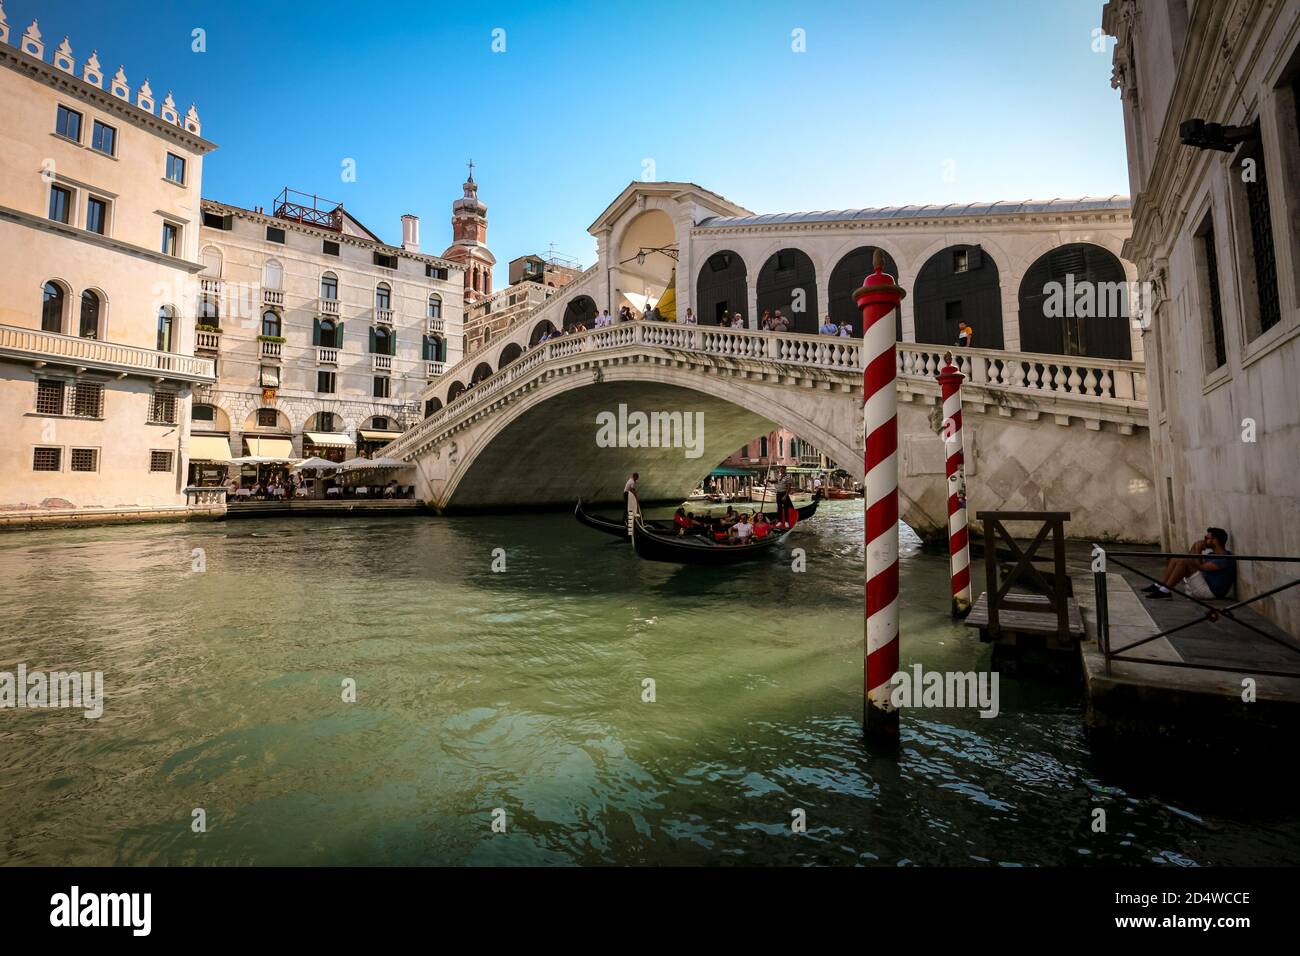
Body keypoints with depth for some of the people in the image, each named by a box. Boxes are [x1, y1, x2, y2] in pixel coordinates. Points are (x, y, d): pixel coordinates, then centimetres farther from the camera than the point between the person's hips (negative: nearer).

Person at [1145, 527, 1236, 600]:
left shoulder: (1225, 559, -15)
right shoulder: (1212, 554, 16)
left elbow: (1201, 566, -25)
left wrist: (1198, 550, -13)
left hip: (1210, 591, -10)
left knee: (1185, 561, -24)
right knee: (1175, 559, 5)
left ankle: (1165, 591, -25)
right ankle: (1159, 586, -7)